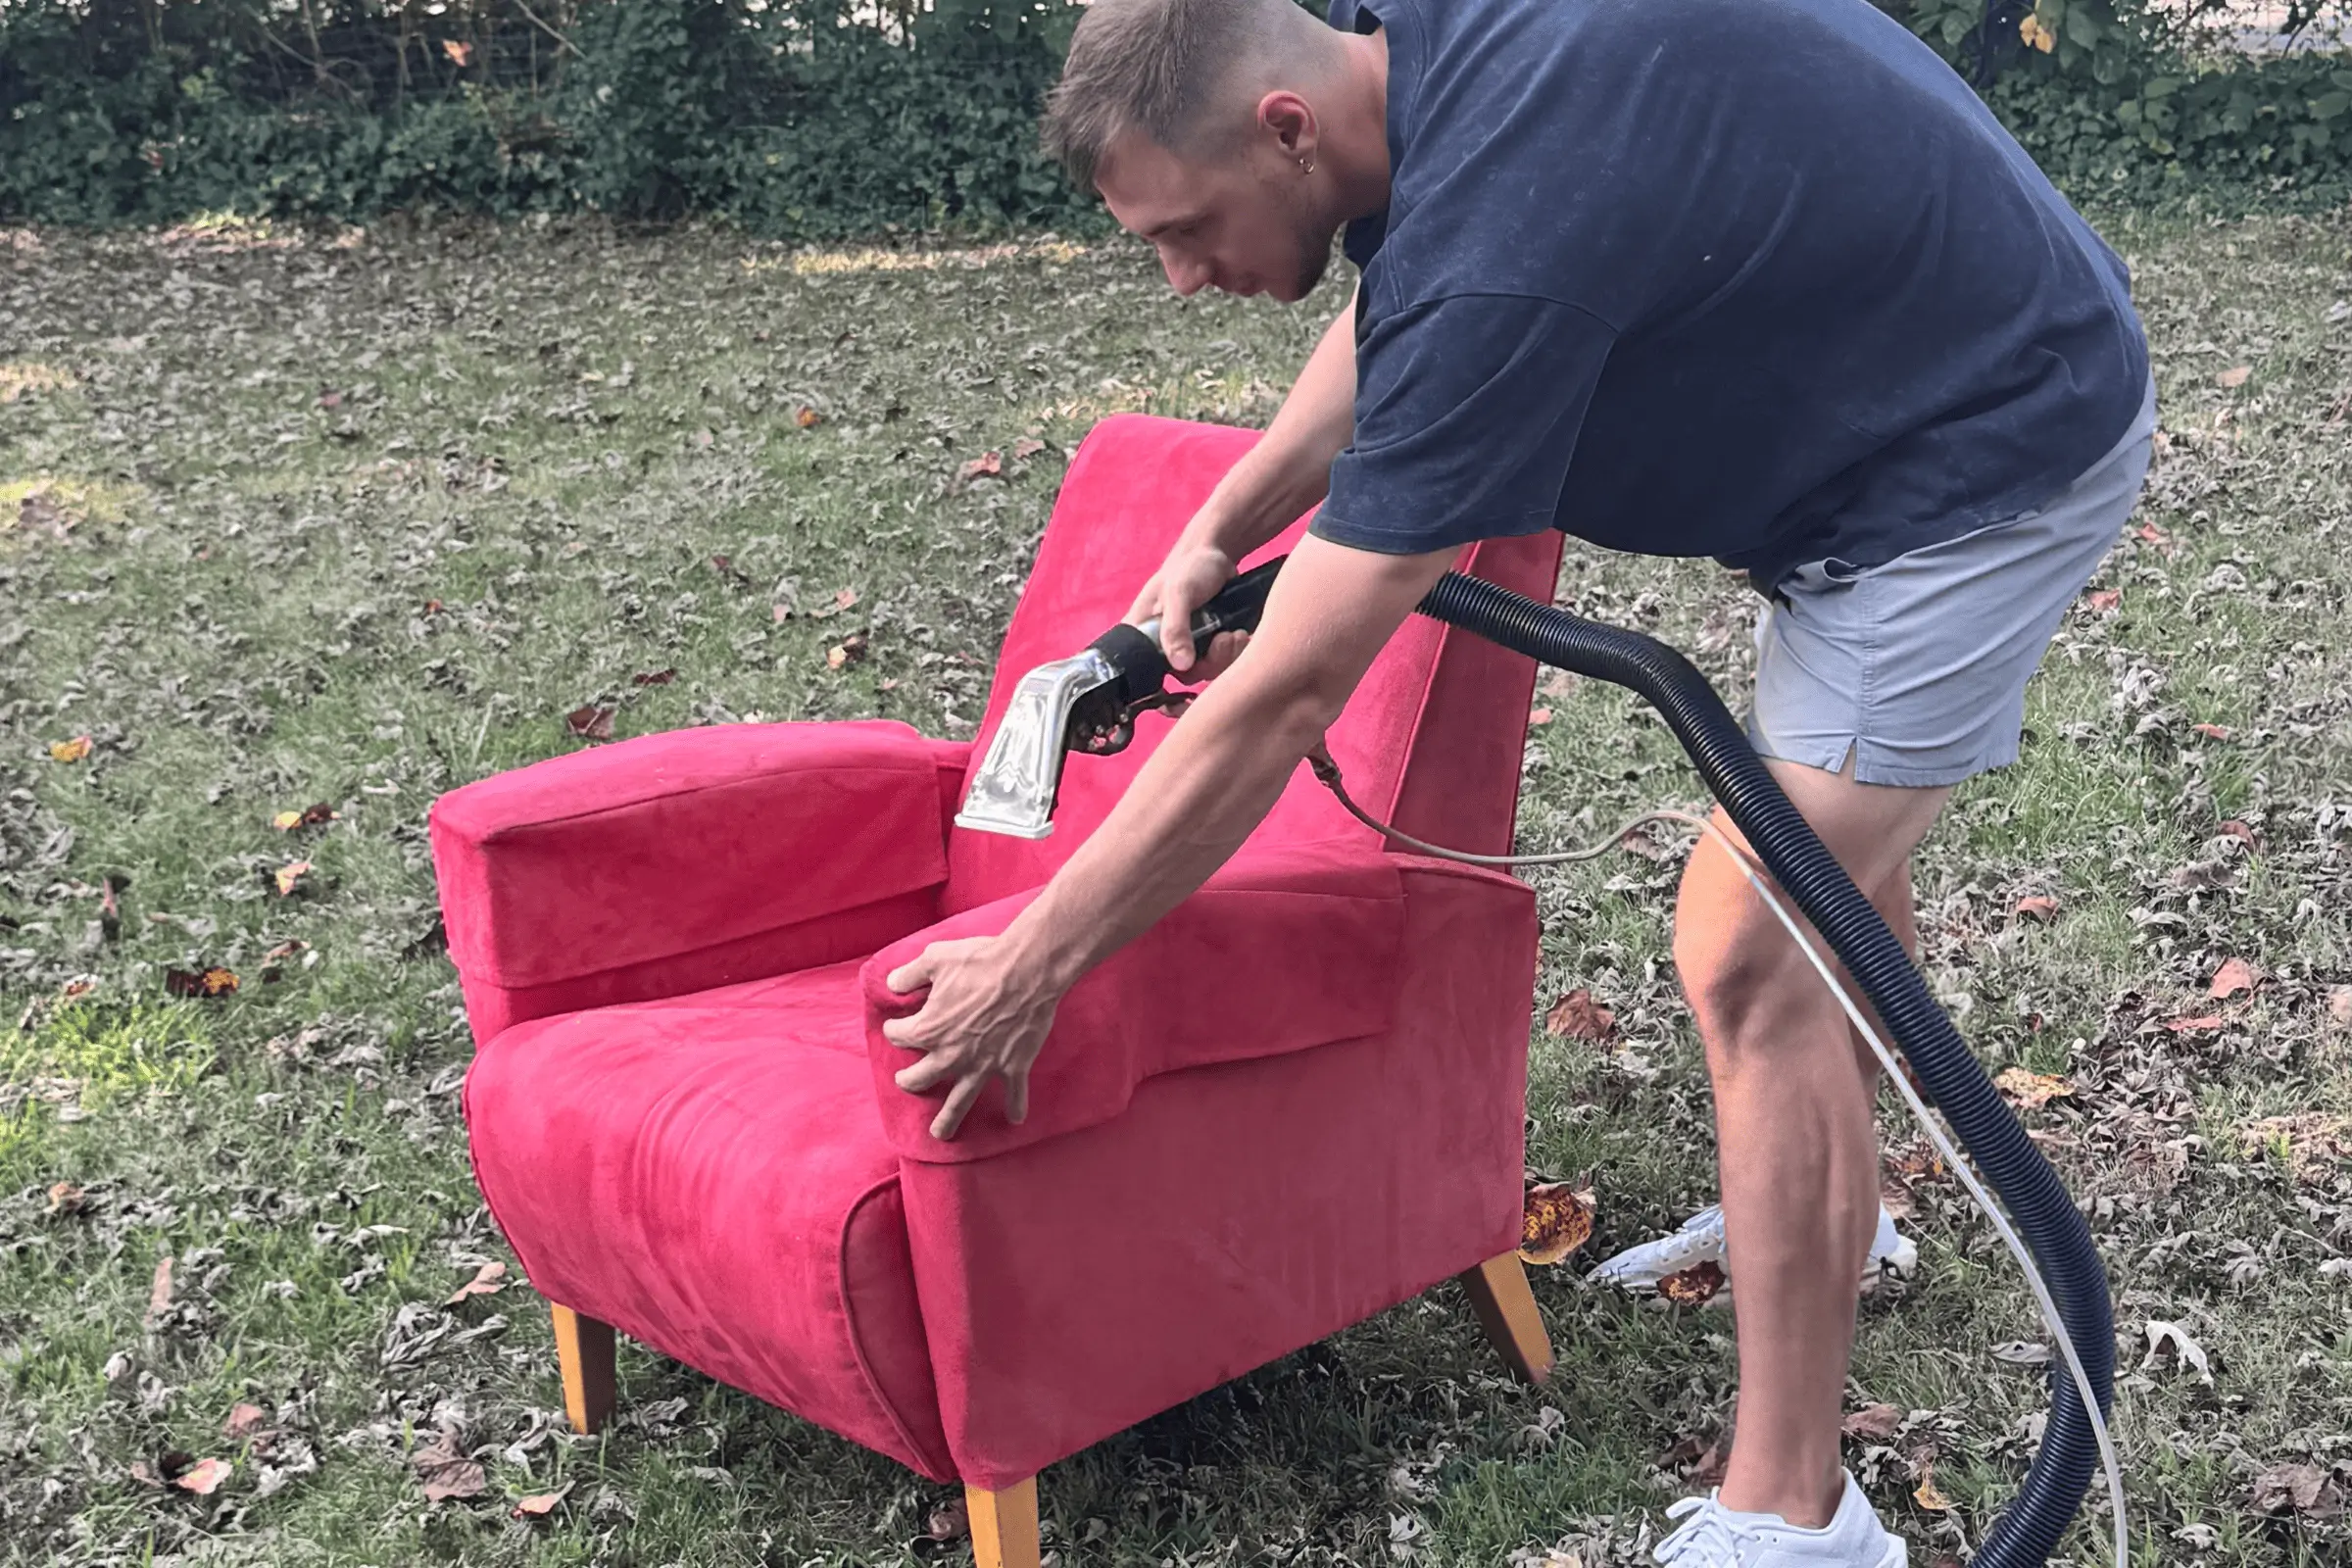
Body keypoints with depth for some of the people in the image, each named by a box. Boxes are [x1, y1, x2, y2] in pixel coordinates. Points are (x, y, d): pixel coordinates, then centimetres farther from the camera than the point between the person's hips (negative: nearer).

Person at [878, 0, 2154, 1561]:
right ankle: (1831, 1211, 49)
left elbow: (1281, 700, -32)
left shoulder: (1496, 248, -35)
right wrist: (1213, 538, 3)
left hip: (1995, 457, -10)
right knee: (1835, 849, 26)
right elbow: (1392, 329, 13)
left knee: (1751, 957, -13)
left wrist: (1028, 971, -25)